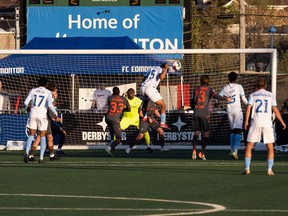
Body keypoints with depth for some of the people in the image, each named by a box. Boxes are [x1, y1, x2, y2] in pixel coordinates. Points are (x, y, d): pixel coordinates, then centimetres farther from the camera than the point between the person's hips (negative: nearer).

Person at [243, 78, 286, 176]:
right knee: (270, 148, 8)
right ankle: (270, 170, 0)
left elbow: (248, 108, -5)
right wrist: (282, 122, 12)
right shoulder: (270, 95, 8)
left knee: (249, 146, 4)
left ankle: (247, 169, -5)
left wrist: (246, 121, -6)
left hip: (255, 123, 0)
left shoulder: (253, 95, 8)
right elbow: (275, 110, 4)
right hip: (267, 123, 0)